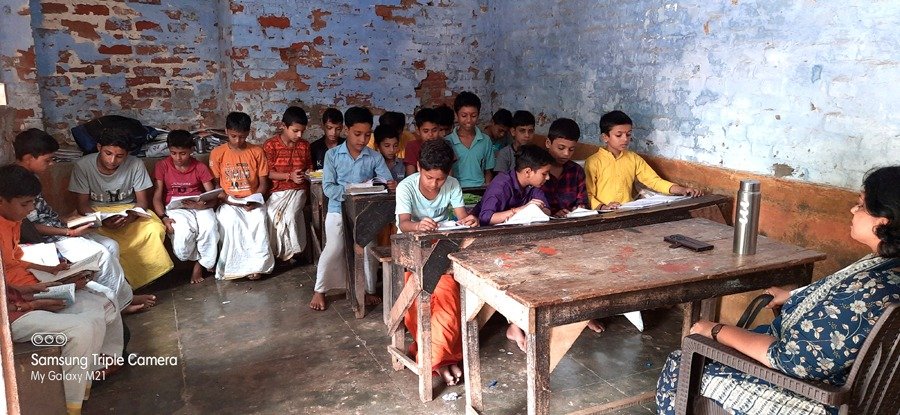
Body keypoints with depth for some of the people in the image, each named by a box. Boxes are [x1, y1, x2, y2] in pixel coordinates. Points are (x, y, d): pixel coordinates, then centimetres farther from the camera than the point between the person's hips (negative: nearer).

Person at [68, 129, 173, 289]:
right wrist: (102, 220, -31)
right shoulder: (82, 166, -13)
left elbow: (143, 201, -8)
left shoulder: (135, 165, -13)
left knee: (155, 230, -30)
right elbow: (82, 204, -10)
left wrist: (130, 217, -31)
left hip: (129, 210, 0)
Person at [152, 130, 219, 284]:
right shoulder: (162, 166, 1)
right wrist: (163, 217, -20)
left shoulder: (200, 167, 3)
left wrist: (203, 205, -25)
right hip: (175, 208, -1)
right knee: (183, 230, -35)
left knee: (210, 226, -33)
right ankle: (198, 259, -3)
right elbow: (157, 197, -2)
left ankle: (201, 263, -9)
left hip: (199, 207, 1)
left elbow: (212, 197, 0)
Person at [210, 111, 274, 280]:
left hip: (252, 201, 0)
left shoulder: (257, 152, 2)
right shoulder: (217, 153, 0)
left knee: (259, 219, -32)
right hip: (228, 203, 0)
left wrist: (254, 200, -14)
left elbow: (263, 182, 3)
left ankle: (256, 264, -23)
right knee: (231, 220, -33)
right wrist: (223, 197, -15)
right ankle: (235, 266, -22)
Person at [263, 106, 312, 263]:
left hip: (298, 190, 1)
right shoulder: (270, 145, -3)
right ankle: (275, 252, -7)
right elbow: (268, 173, -6)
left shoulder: (305, 145, 8)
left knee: (291, 216, -26)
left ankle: (290, 251, -7)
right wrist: (289, 176, -17)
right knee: (272, 215, -27)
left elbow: (309, 167, 20)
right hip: (277, 190, -1)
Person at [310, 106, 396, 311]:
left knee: (368, 248, -6)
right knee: (334, 248, -11)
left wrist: (392, 186, -29)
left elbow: (387, 183, -4)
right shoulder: (332, 155, -1)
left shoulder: (375, 157, 2)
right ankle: (319, 290, 9)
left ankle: (369, 290, 15)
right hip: (338, 210, -1)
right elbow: (328, 187, -7)